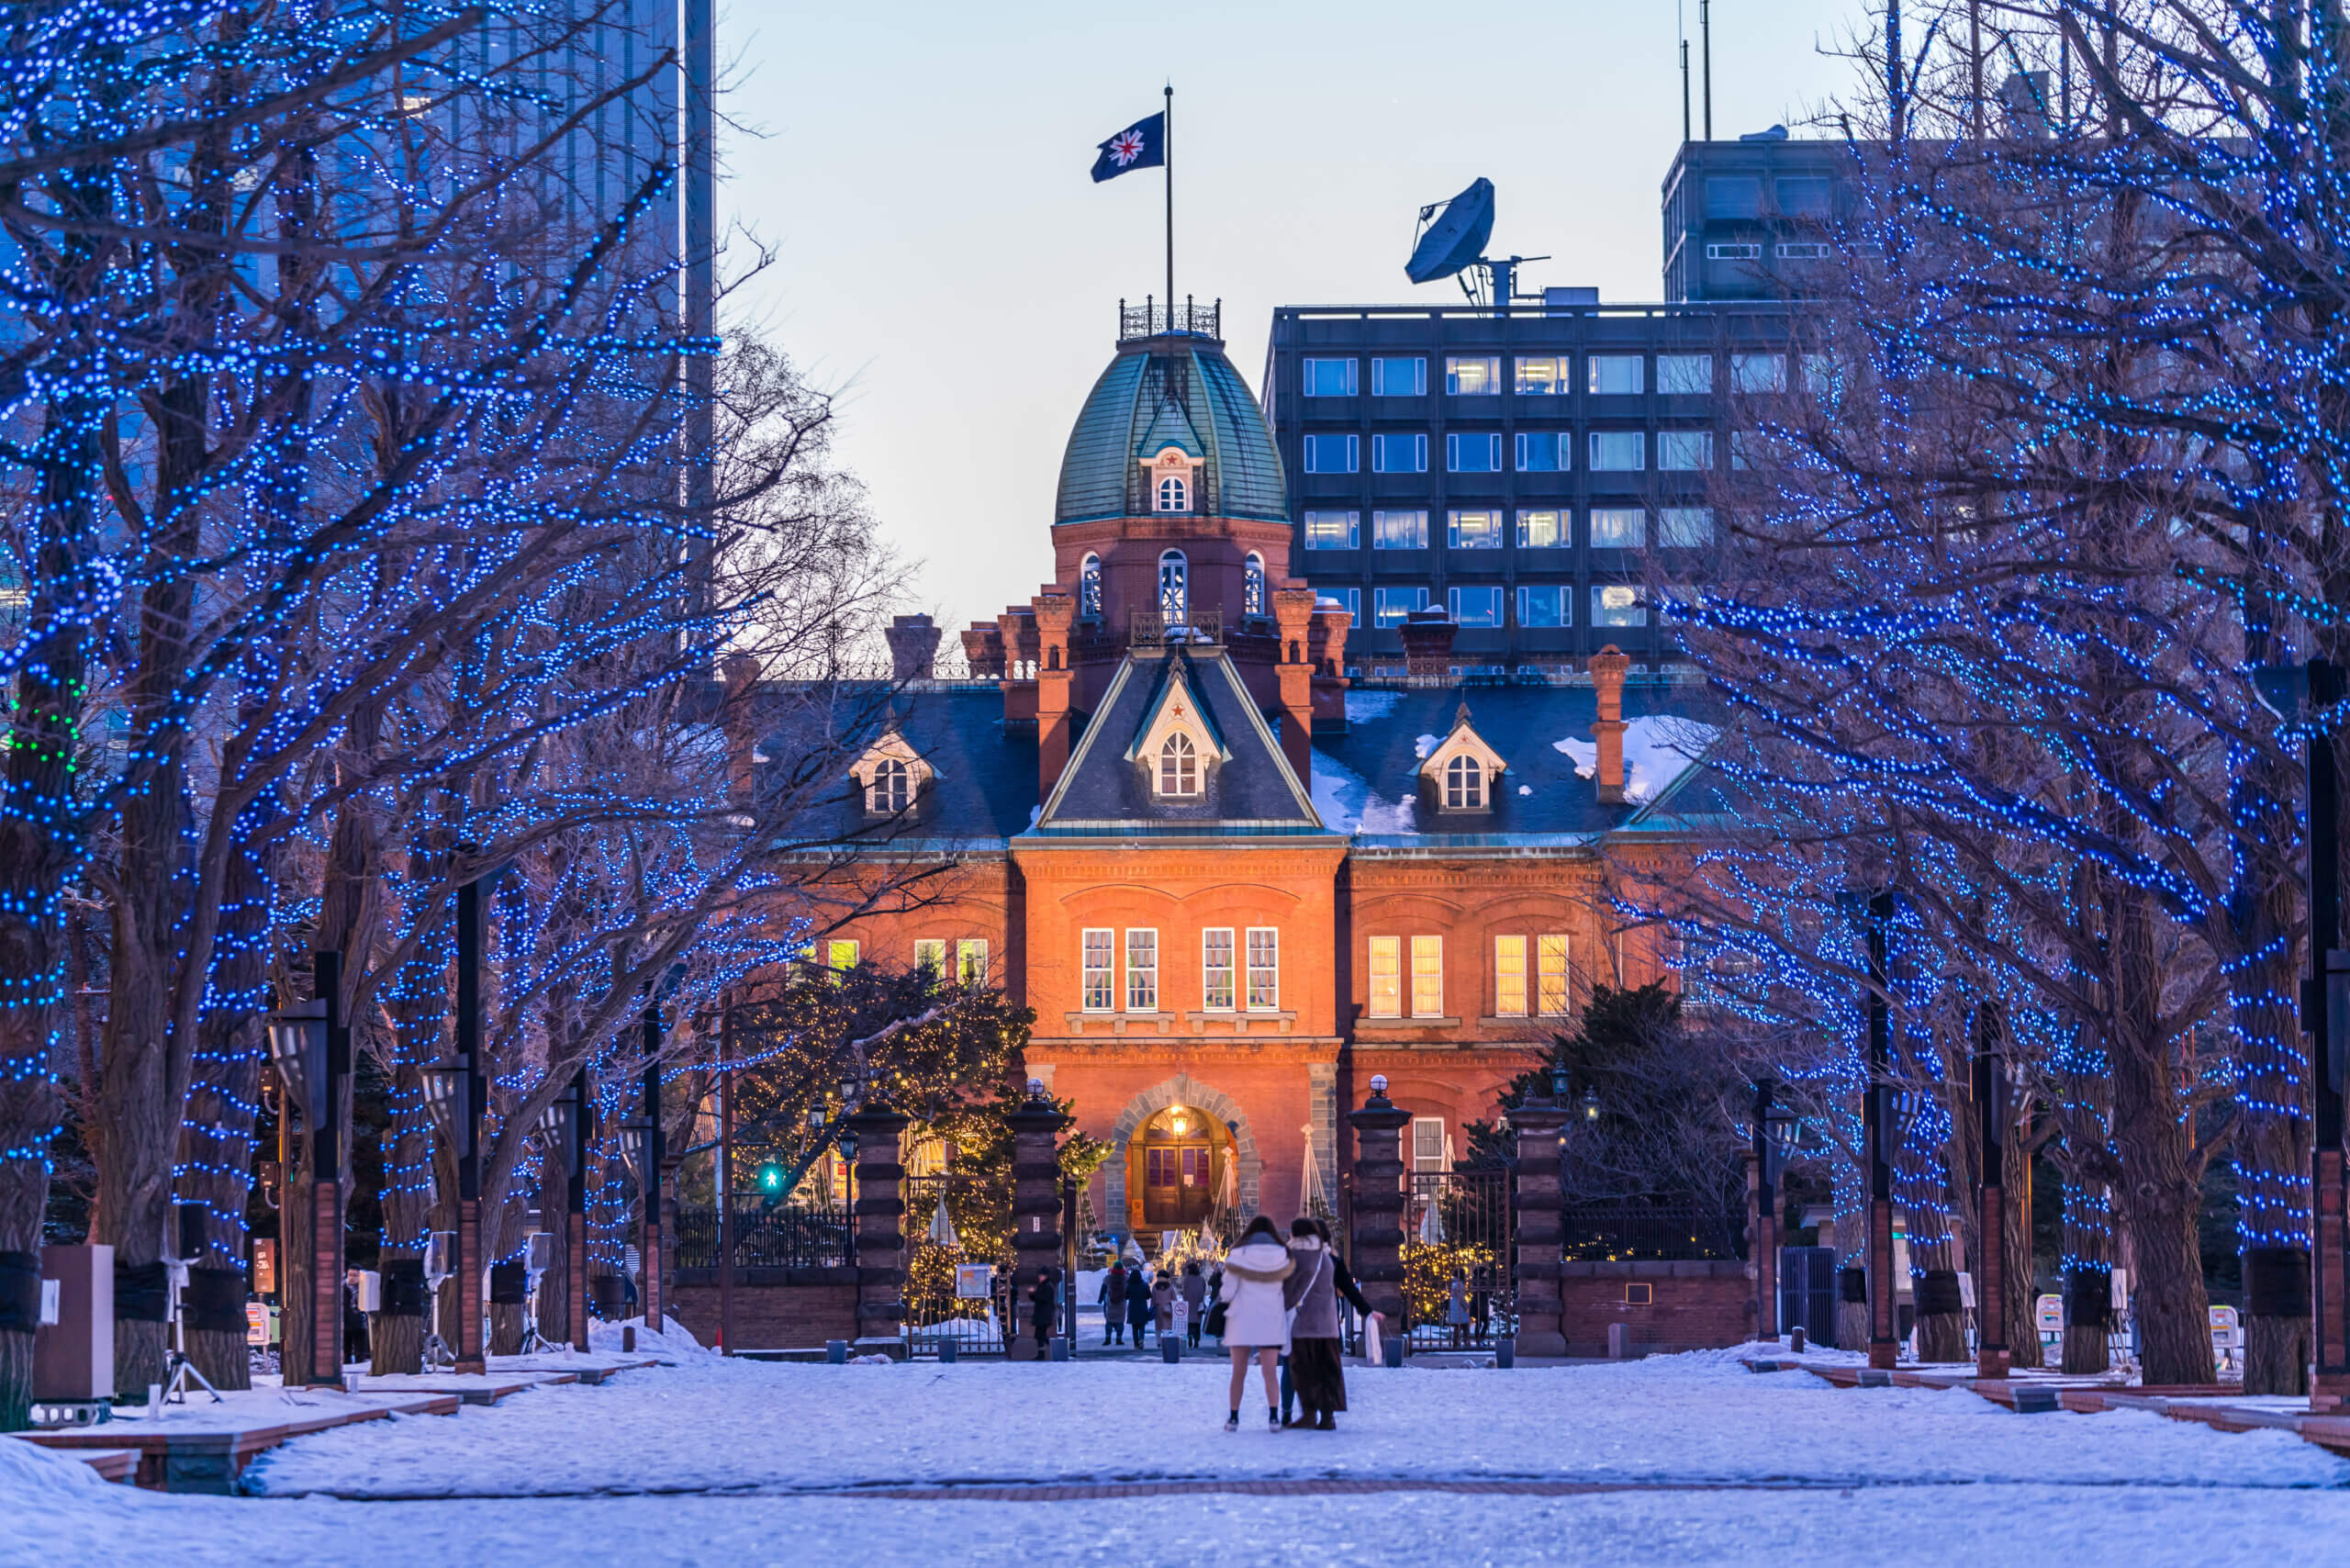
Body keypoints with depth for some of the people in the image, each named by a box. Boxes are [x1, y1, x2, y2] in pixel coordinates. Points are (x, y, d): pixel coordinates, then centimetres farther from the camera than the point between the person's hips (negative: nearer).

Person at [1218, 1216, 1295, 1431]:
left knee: (1239, 1373, 7)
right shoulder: (1282, 1256, 2)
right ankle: (1274, 1416, -12)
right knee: (1269, 1373, 1)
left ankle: (1234, 1418, 7)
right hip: (1271, 1319, 1)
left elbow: (1228, 1290, -4)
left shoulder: (1237, 1255, -3)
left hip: (1242, 1319, -1)